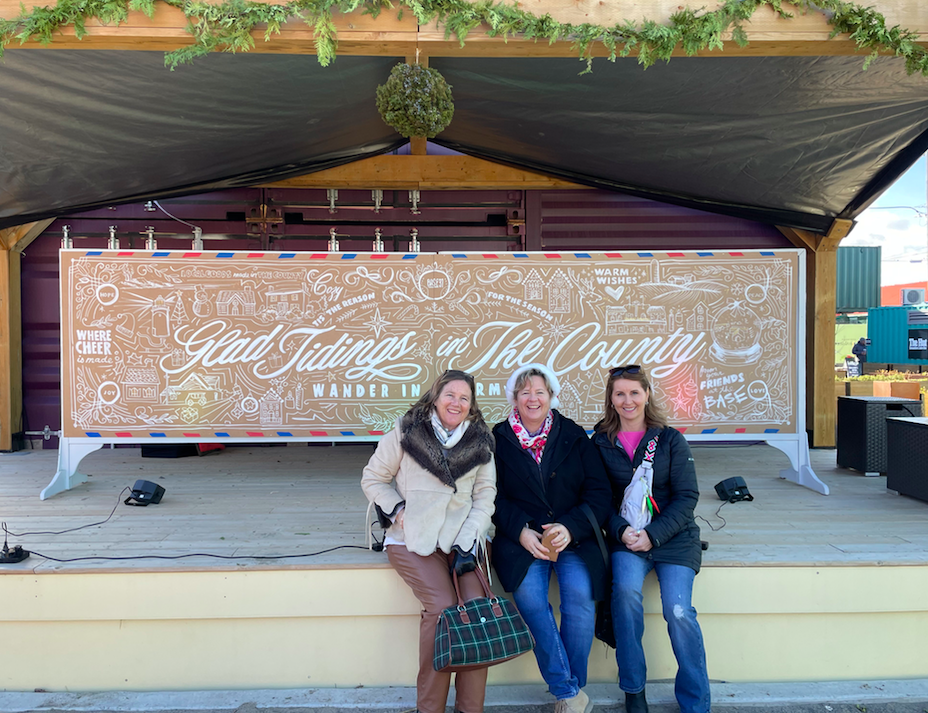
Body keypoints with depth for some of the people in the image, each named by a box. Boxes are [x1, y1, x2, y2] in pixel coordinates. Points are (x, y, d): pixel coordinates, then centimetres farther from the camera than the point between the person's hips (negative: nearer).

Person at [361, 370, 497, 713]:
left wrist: (468, 541, -4)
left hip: (463, 536, 3)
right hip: (414, 540, -2)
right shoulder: (406, 432, 2)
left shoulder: (481, 441, 10)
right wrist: (400, 514, -6)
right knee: (441, 606, -23)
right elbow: (372, 478, 7)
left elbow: (485, 495, 9)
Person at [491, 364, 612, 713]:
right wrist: (521, 531, -14)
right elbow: (495, 497, 3)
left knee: (580, 594, -25)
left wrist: (570, 528, -13)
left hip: (574, 536, 0)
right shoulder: (499, 440, 8)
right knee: (529, 595, -26)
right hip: (522, 537, 0)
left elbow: (599, 491, 3)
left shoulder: (574, 436, 9)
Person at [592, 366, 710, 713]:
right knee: (626, 589, -27)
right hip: (626, 538, 1)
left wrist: (653, 535, -13)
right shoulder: (600, 443, 5)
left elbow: (687, 496, -2)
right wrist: (622, 530, -14)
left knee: (678, 609, -19)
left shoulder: (670, 440, 2)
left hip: (674, 537, 0)